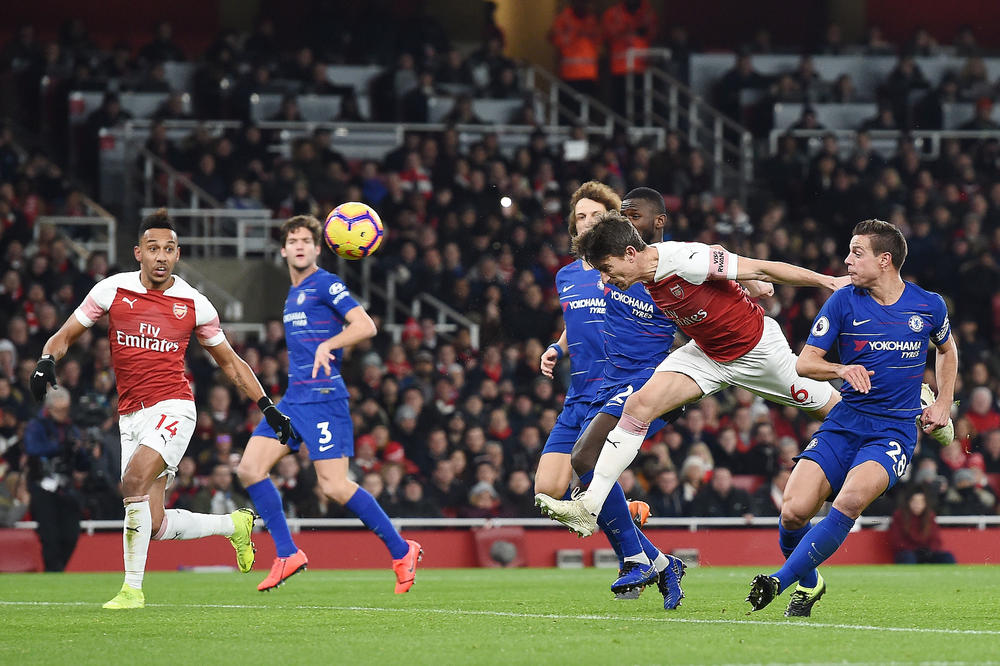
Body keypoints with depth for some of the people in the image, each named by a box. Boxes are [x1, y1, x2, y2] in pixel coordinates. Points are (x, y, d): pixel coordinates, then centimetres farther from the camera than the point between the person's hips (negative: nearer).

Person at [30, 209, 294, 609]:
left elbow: (230, 362, 14)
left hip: (172, 408, -3)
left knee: (134, 479, -28)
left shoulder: (193, 303, 2)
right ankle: (233, 524, 28)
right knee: (154, 526, 0)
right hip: (130, 417, 3)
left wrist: (267, 407, 9)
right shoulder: (112, 291, 2)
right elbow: (65, 335, 9)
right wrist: (47, 361, -13)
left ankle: (133, 587, -19)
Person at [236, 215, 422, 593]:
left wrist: (327, 346, -26)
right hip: (292, 400, 9)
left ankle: (402, 552, -1)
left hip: (323, 398, -9)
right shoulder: (293, 296, 20)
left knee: (334, 486, -14)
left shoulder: (325, 284, -5)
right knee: (250, 469, -3)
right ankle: (287, 555, 2)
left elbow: (365, 327, -15)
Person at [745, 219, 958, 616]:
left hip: (895, 431, -2)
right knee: (794, 512, -17)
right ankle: (808, 583, 13)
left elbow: (947, 350, 27)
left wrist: (943, 404, 15)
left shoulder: (928, 306, 4)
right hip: (843, 426, 2)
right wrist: (843, 369, -20)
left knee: (851, 500, -32)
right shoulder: (844, 302, 1)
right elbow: (804, 363, 0)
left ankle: (781, 580, -25)